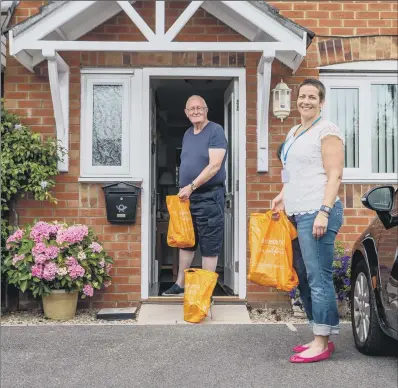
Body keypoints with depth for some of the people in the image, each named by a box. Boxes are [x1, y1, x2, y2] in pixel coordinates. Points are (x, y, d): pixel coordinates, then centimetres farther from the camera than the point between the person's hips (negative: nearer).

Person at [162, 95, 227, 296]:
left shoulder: (215, 131, -10)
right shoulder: (187, 134, 14)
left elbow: (214, 165, -19)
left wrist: (191, 186, -24)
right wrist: (184, 190, 15)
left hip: (209, 196, -8)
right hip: (187, 196, 8)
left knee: (209, 246, -1)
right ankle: (180, 284, 28)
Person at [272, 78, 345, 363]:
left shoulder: (327, 131, -4)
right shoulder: (294, 132, 21)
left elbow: (334, 175, -11)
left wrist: (324, 211, -19)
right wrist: (282, 197, 15)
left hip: (316, 213, -9)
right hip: (297, 213, 9)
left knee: (318, 277, -7)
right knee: (303, 277, 9)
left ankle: (322, 343, -1)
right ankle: (321, 338, 17)